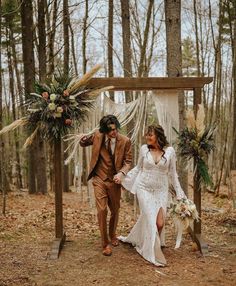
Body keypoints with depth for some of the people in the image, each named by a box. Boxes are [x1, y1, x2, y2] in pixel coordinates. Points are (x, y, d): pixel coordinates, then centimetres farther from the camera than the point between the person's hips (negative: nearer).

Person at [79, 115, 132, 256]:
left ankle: (112, 235, 43)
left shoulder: (125, 141, -10)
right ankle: (105, 243, 5)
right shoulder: (98, 136, -7)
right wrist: (86, 137, -15)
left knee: (115, 210, 16)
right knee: (102, 210, -10)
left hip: (114, 180, 1)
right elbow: (82, 143, 9)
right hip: (100, 179, -1)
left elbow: (128, 161, -6)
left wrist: (121, 173, -26)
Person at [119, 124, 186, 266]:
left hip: (160, 191, 1)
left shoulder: (169, 151, -3)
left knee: (160, 223, -5)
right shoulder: (144, 149, -2)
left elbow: (172, 173, 5)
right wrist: (122, 177, 6)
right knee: (151, 220, -6)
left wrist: (179, 193, 4)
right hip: (144, 188, -1)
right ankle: (154, 254, 12)